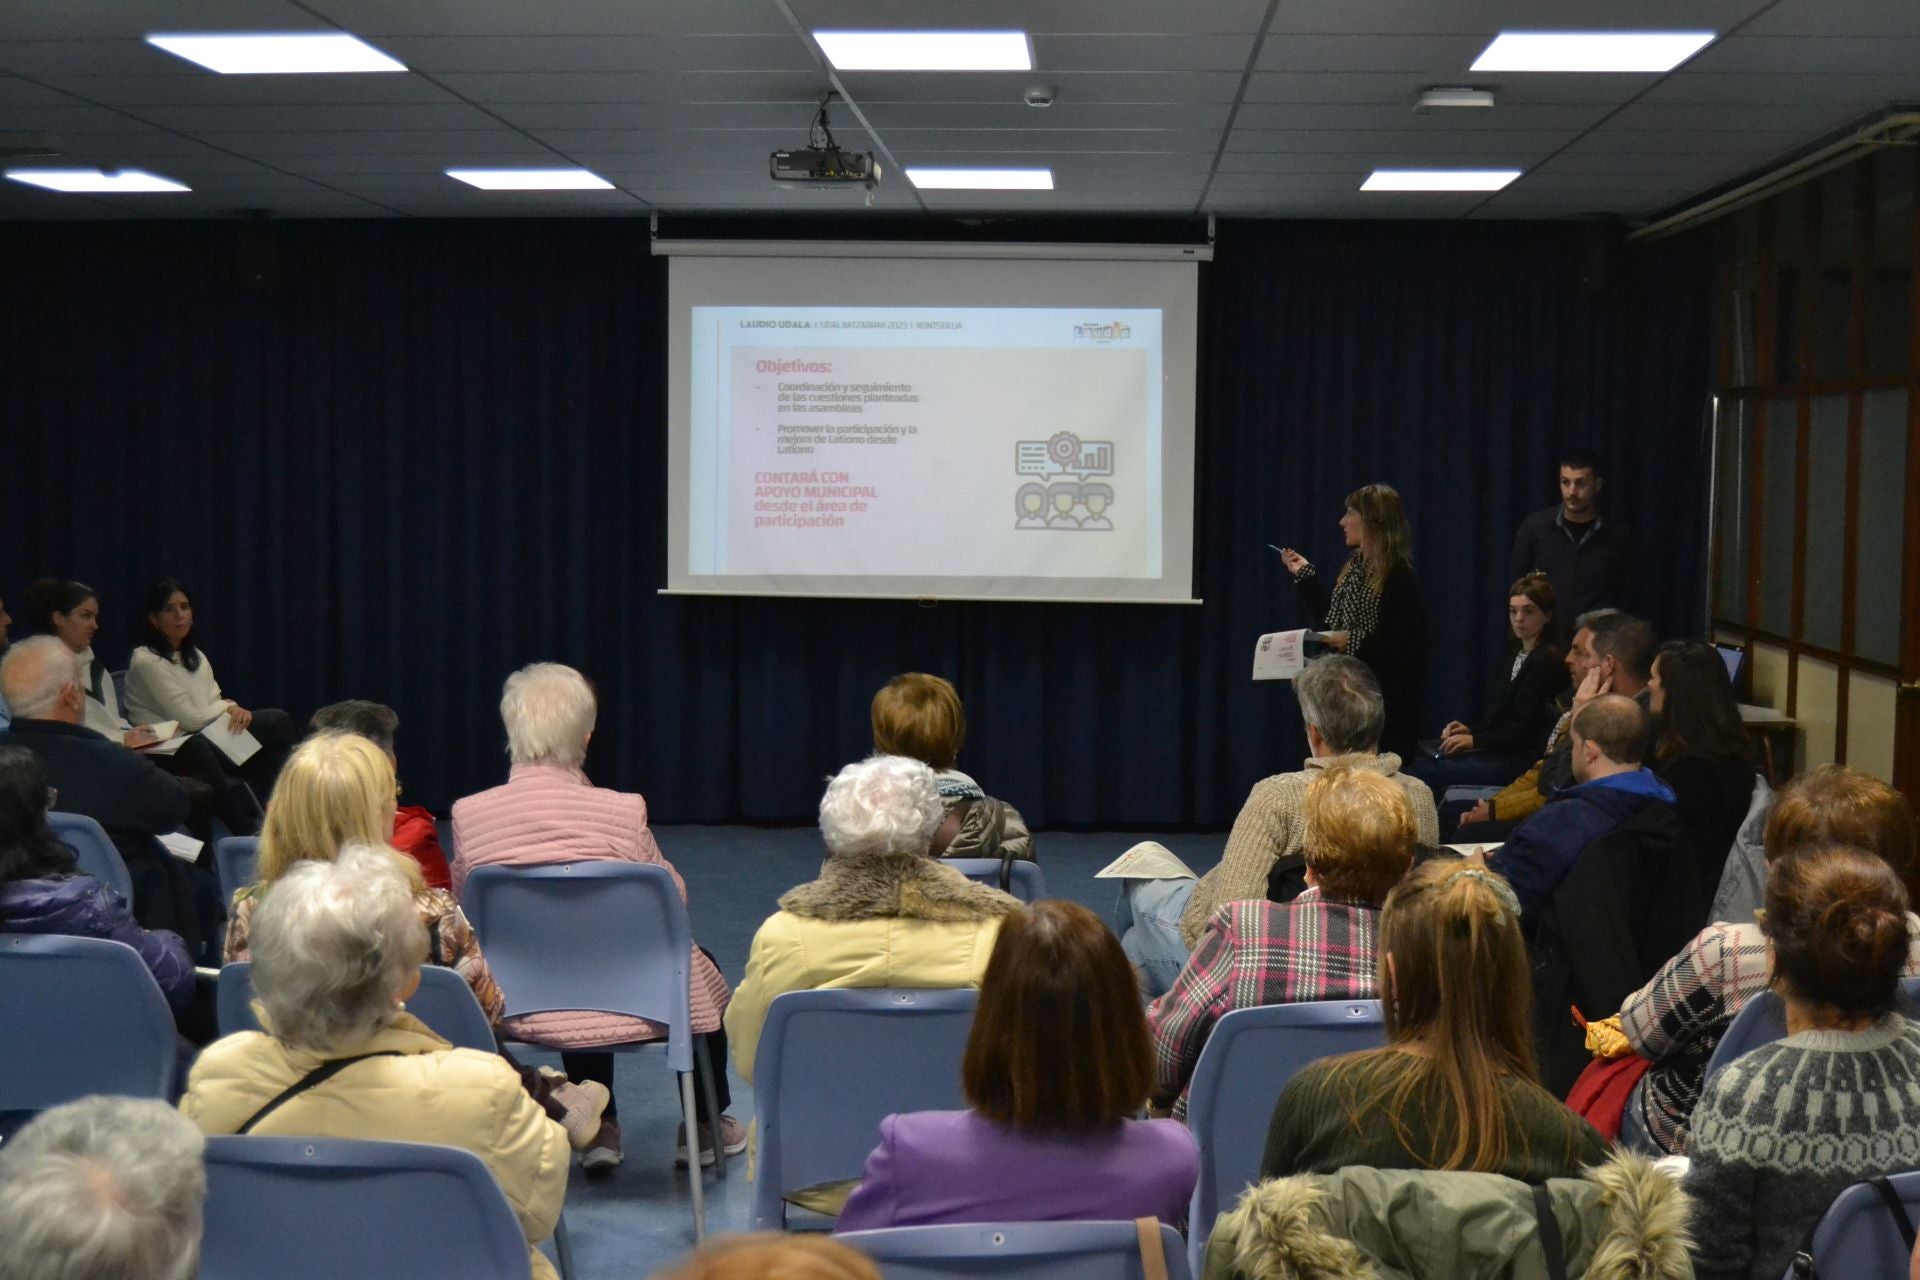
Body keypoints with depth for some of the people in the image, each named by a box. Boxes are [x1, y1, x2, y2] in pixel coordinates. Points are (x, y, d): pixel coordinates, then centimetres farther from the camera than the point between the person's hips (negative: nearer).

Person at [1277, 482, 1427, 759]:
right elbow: (1330, 619, 18)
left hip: (1384, 698, -8)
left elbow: (1409, 645, -18)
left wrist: (1355, 641, -20)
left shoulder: (1398, 577, -13)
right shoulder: (1354, 565, 12)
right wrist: (1304, 575, 19)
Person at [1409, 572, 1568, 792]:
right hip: (1498, 749, 9)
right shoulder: (1514, 653, 19)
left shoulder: (1549, 661, -10)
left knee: (1429, 771, -23)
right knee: (1422, 760, -10)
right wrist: (1470, 730, 5)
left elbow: (1525, 729, -15)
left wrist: (1475, 740, -17)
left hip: (1523, 758, -9)